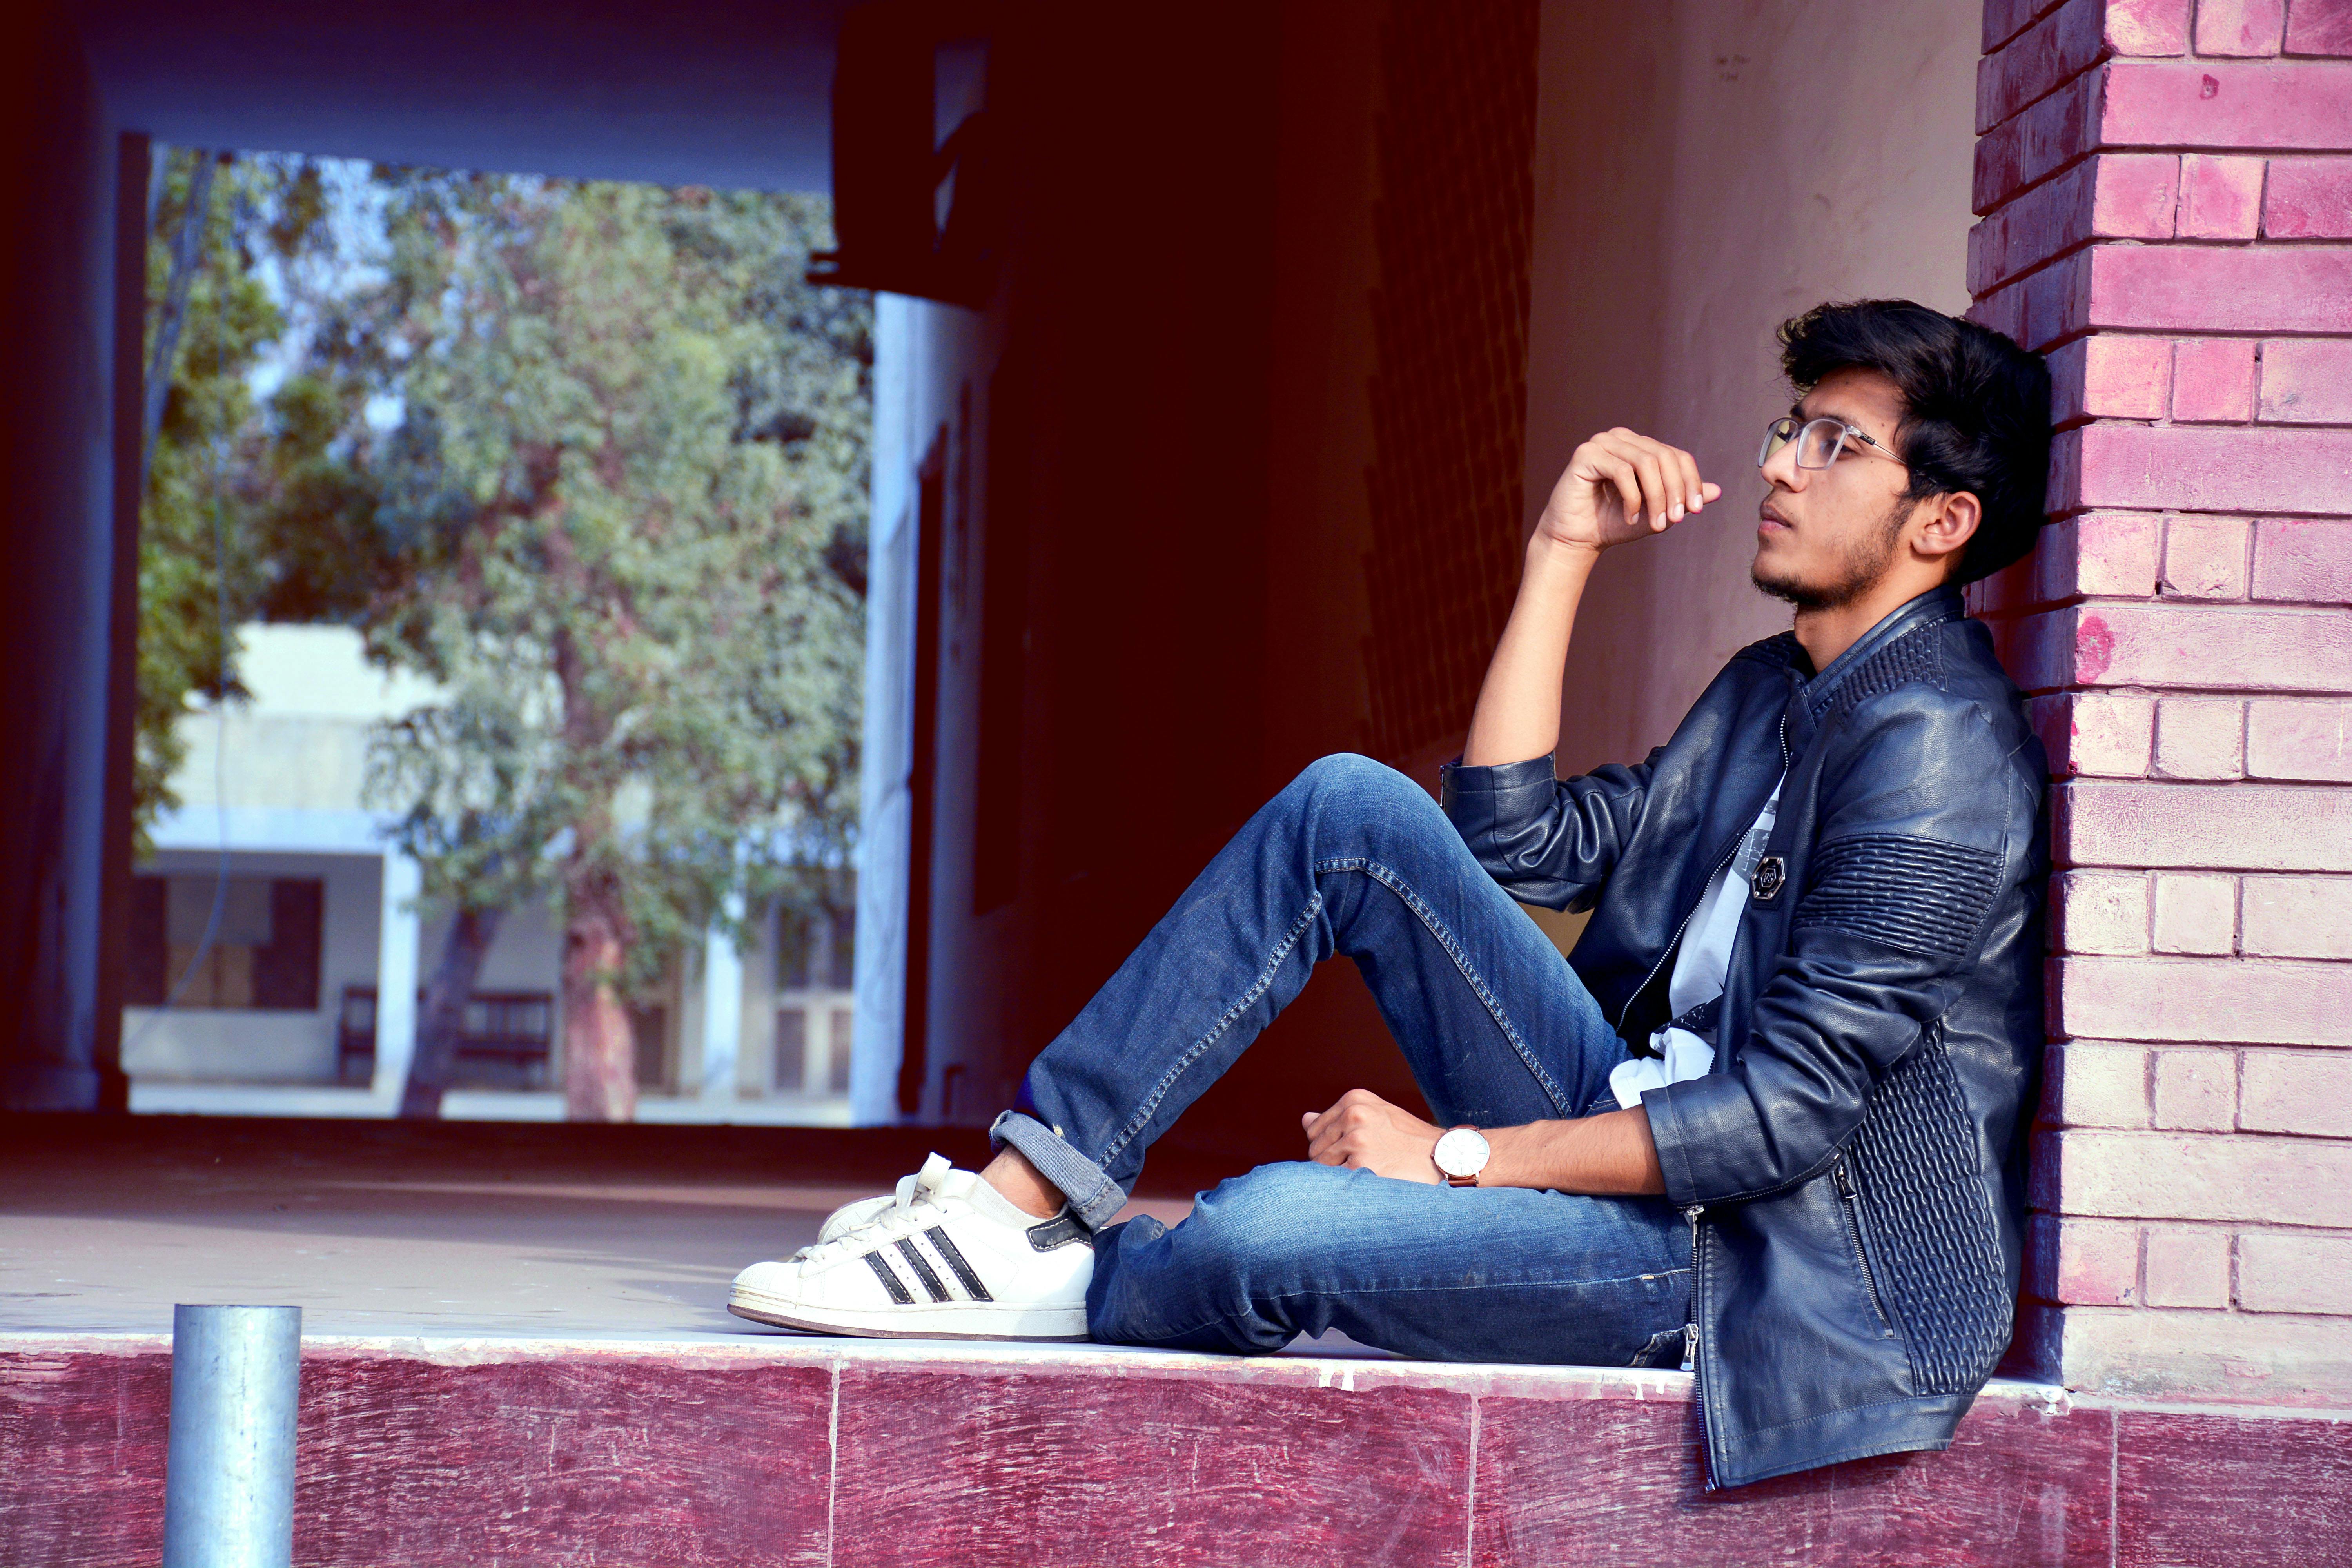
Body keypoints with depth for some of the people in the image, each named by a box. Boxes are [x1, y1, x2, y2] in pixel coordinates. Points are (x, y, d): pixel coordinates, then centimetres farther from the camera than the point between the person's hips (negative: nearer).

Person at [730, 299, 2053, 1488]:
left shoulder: (1934, 744, -16)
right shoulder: (1774, 692, 16)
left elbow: (1793, 1107, -22)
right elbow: (1517, 844, 10)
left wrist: (1458, 1154, -18)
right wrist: (1563, 555, 6)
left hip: (1785, 1257, -9)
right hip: (1656, 1133, 9)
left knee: (1271, 1230, -29)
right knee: (1351, 809, -3)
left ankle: (1064, 1291, 6)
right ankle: (1028, 1191, -5)